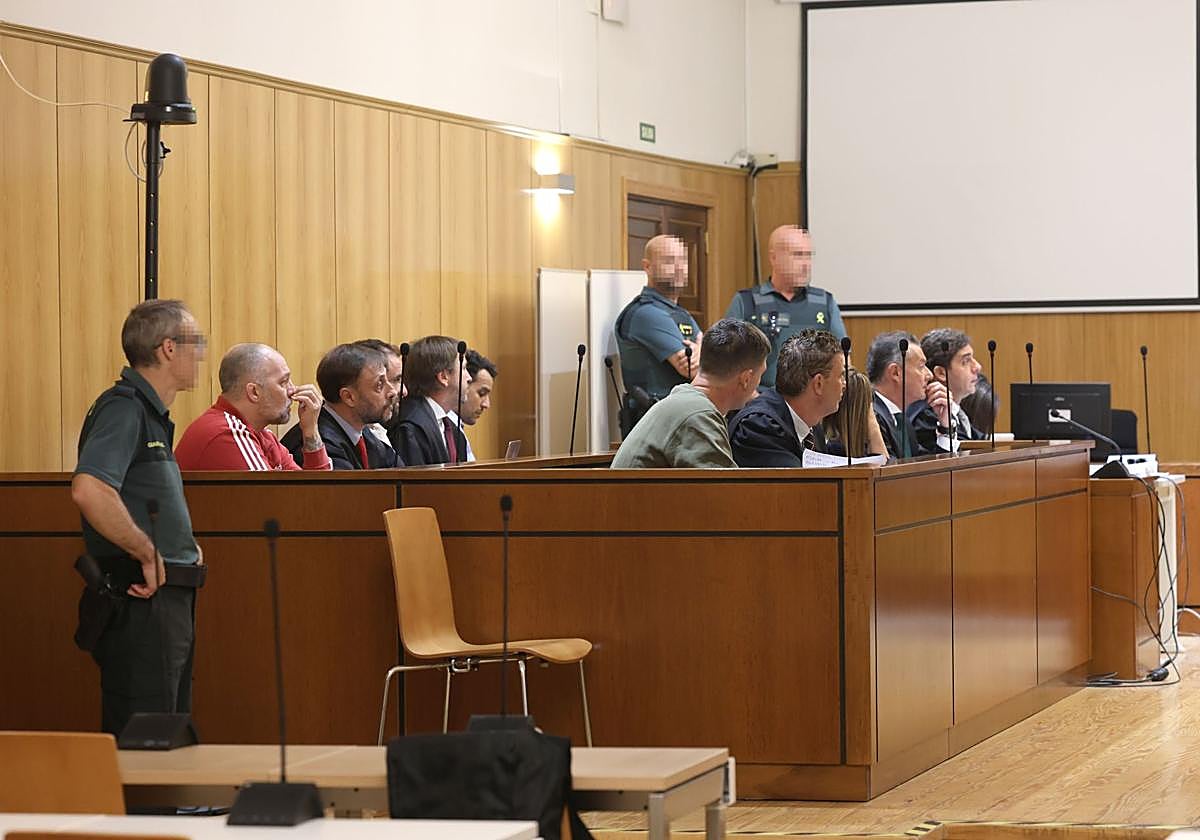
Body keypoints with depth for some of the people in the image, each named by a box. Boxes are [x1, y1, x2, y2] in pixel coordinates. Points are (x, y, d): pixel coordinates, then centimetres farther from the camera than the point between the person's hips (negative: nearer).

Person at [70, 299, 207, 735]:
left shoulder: (152, 413, 17)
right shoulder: (123, 409, -15)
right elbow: (88, 490, -31)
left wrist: (183, 544, 14)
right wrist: (147, 553, -23)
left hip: (167, 602, 10)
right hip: (141, 603, -10)